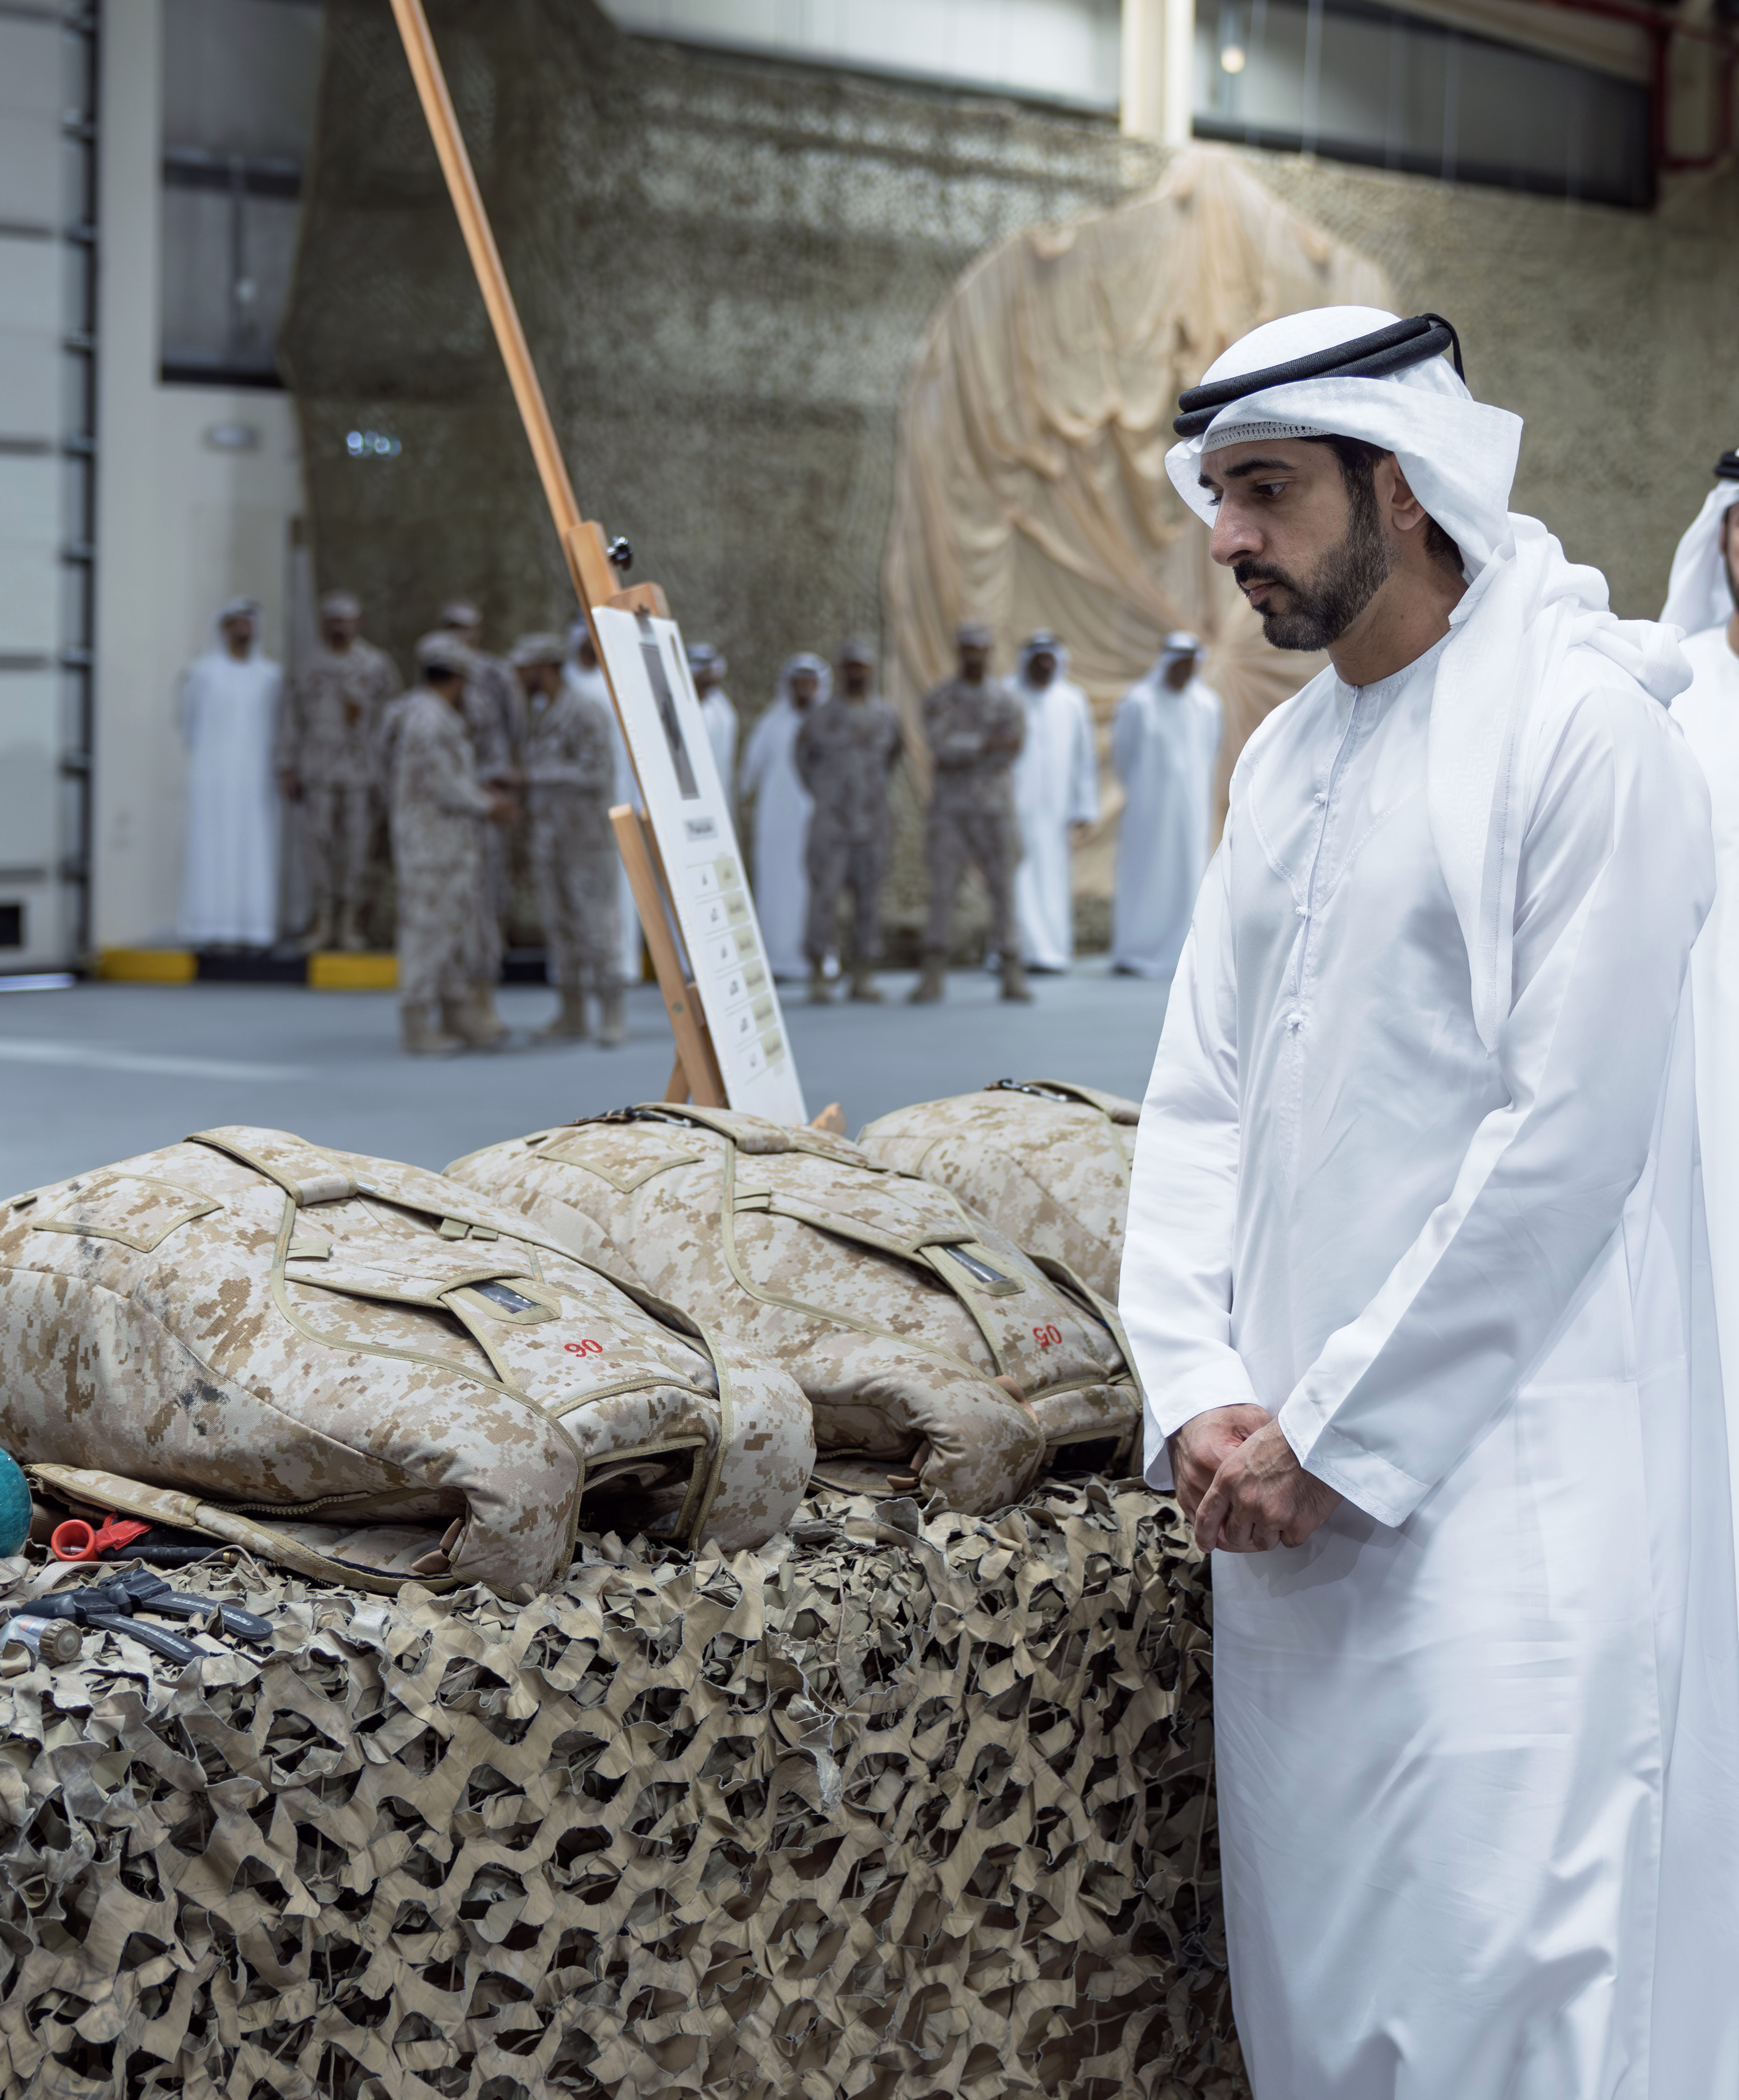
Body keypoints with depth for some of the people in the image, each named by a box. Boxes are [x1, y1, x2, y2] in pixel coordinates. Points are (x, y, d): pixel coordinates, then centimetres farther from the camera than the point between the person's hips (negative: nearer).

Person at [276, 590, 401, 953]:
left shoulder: (377, 664, 6)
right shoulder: (309, 666, 9)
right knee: (318, 839, -5)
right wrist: (288, 770, 4)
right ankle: (323, 920, 4)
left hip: (361, 769, -1)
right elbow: (291, 721, 9)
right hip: (318, 769, 1)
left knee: (358, 841, -1)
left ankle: (351, 922, 8)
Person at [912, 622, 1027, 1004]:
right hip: (950, 811, 0)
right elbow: (942, 746, -14)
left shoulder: (1006, 701, 4)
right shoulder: (938, 701, 3)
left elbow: (1007, 757, -5)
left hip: (995, 810, 1)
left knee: (1004, 890, -1)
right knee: (942, 890, -5)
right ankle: (933, 977, -3)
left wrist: (964, 753, -9)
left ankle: (1012, 976, 4)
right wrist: (989, 744, -21)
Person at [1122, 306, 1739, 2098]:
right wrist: (1198, 1392, -1)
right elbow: (1199, 1094, 13)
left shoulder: (1580, 726, -9)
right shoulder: (1283, 758, 15)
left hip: (1501, 1464, -7)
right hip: (1285, 1480, 7)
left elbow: (1569, 1136, -15)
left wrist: (1339, 1433, -12)